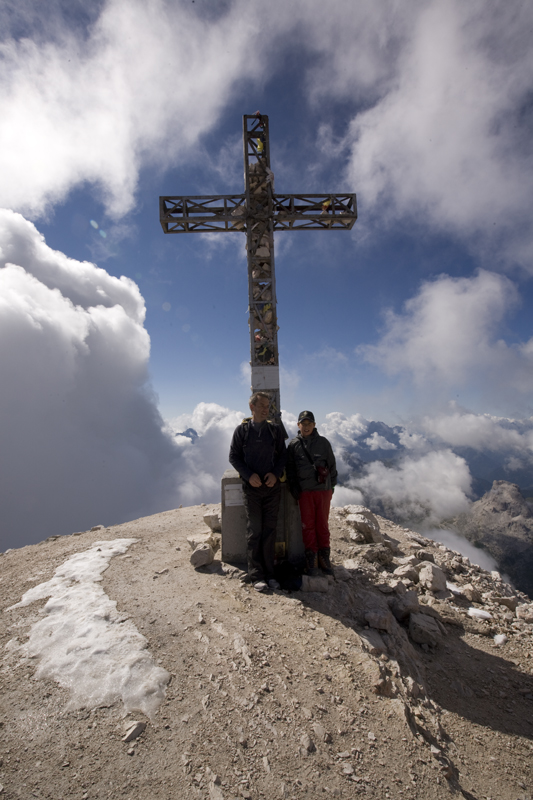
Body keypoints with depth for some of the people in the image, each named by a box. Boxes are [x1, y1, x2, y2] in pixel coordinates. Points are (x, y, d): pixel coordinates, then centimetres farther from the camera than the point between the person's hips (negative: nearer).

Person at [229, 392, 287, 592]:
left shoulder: (275, 429, 5)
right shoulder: (241, 430, 0)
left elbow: (283, 455, 8)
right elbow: (234, 457, 0)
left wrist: (276, 473, -9)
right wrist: (249, 475, -13)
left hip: (272, 486, 2)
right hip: (252, 487, -2)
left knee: (269, 531, 8)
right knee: (254, 531, 1)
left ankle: (269, 574, 19)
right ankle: (256, 575, 12)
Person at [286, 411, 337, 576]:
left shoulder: (323, 442, 2)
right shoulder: (294, 445, 2)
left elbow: (332, 465, 8)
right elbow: (290, 470, 6)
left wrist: (331, 486, 7)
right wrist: (294, 491, 1)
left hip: (323, 490, 0)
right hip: (304, 491, 0)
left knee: (322, 524, 7)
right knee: (307, 525, 5)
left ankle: (324, 557, 20)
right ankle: (311, 560, 16)